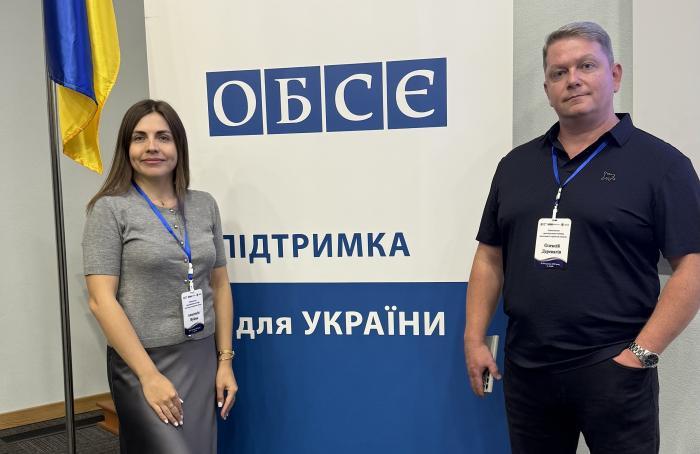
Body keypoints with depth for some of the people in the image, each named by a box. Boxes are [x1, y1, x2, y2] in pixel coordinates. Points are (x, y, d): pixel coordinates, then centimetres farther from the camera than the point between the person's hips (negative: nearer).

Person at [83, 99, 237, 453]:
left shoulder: (204, 205, 6)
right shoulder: (110, 209, -6)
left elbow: (219, 285, 10)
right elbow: (101, 301, -11)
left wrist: (225, 361, 7)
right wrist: (149, 376, -15)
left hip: (201, 359, 5)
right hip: (142, 361, -4)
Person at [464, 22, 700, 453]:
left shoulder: (660, 163, -4)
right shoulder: (516, 164, 9)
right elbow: (490, 258, 10)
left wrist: (641, 354, -14)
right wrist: (475, 339, 4)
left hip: (612, 368, -4)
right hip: (525, 368, 5)